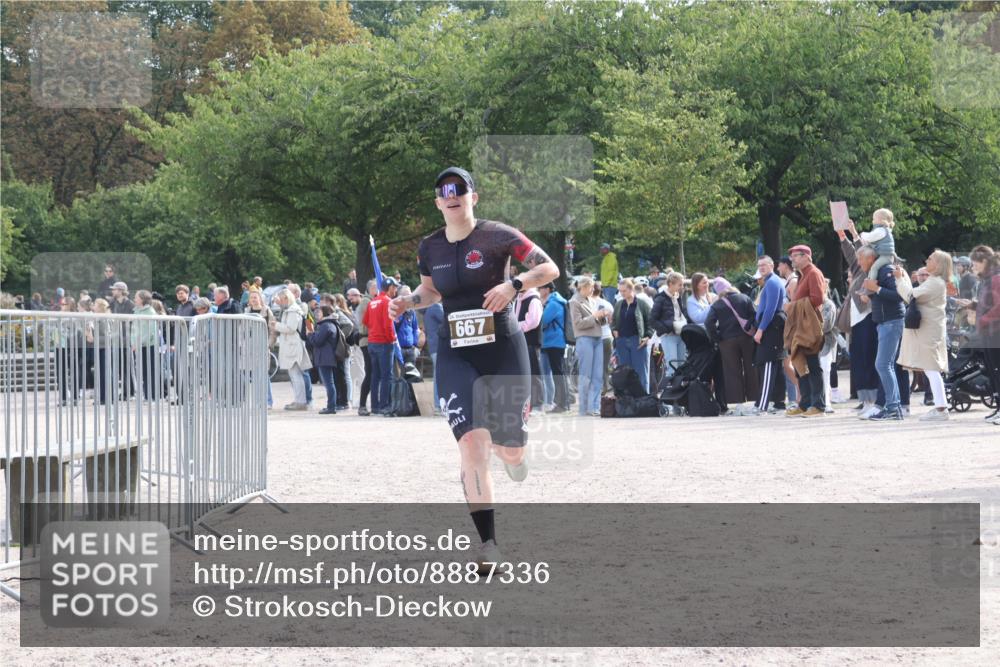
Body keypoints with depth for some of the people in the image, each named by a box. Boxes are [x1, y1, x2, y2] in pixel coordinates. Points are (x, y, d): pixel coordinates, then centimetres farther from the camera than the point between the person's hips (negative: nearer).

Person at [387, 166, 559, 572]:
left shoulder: (496, 235, -7)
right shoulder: (430, 248, 6)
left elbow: (550, 269, -7)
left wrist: (514, 284, -24)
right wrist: (408, 302, 3)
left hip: (503, 350, -2)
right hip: (456, 356, 2)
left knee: (511, 450, 2)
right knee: (471, 442, -17)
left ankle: (507, 448, 45)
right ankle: (488, 544, -14)